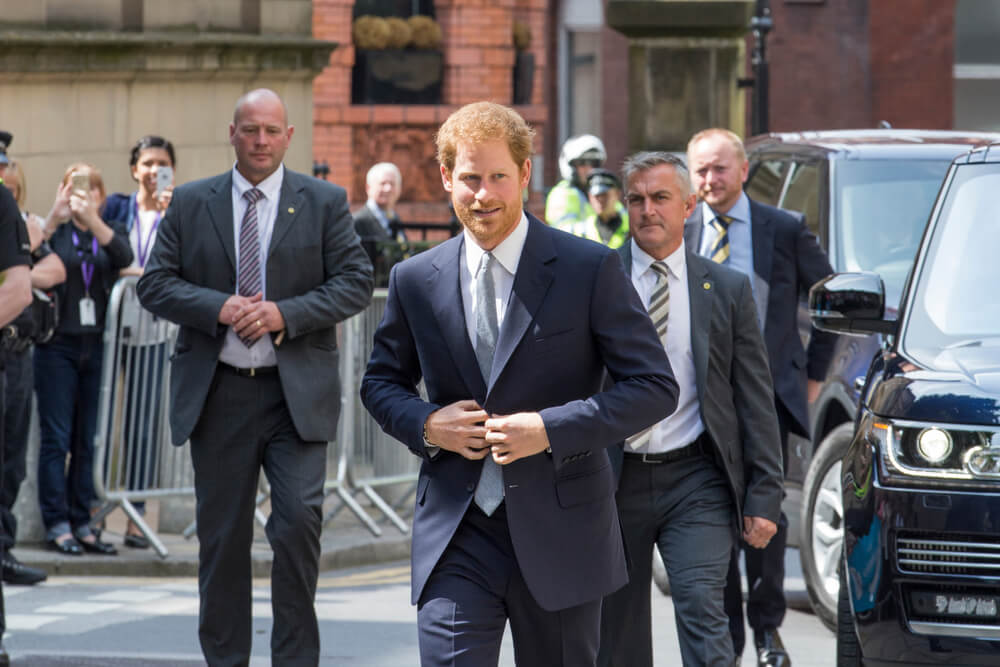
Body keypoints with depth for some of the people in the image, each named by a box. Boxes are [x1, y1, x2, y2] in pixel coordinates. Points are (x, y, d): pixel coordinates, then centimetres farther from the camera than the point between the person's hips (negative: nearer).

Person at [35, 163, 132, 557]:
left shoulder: (109, 232, 10)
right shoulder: (57, 232, 5)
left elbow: (124, 257, -12)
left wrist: (92, 220, -28)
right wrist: (53, 220, -32)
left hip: (97, 345, 3)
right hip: (59, 345, -3)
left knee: (88, 441, 5)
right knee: (56, 439, -4)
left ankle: (82, 523, 10)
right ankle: (57, 524, -2)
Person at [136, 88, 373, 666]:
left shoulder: (326, 202, 5)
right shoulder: (191, 204, 8)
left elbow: (356, 282, 0)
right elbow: (156, 284, 4)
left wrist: (285, 314, -14)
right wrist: (218, 308, -14)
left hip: (297, 392, -1)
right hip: (218, 394, 2)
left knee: (299, 520, -13)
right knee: (222, 534, 6)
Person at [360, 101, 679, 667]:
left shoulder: (590, 269, -5)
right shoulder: (416, 281, 5)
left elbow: (656, 386, -6)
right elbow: (382, 382, 18)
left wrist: (551, 429, -18)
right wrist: (425, 424, -5)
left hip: (560, 533, -1)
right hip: (456, 536, 1)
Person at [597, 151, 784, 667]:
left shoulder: (727, 290, 6)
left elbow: (755, 403, 5)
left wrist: (764, 495, -1)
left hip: (694, 481, -1)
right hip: (614, 480, 1)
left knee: (702, 610, -16)